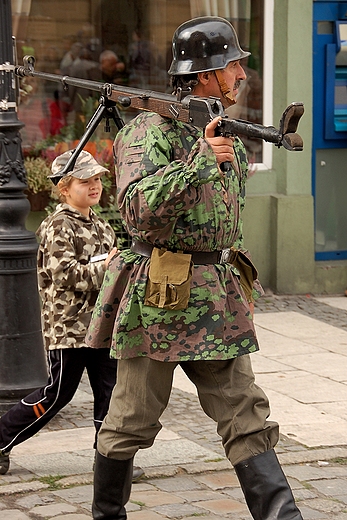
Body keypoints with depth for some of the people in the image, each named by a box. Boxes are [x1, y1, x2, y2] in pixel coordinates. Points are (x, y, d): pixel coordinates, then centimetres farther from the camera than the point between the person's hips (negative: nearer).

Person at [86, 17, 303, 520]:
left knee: (247, 418, 0)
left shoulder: (230, 135, 14)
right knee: (132, 420, 5)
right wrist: (199, 162, -30)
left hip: (219, 305, 7)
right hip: (159, 301, -7)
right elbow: (139, 209, -25)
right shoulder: (151, 130, -11)